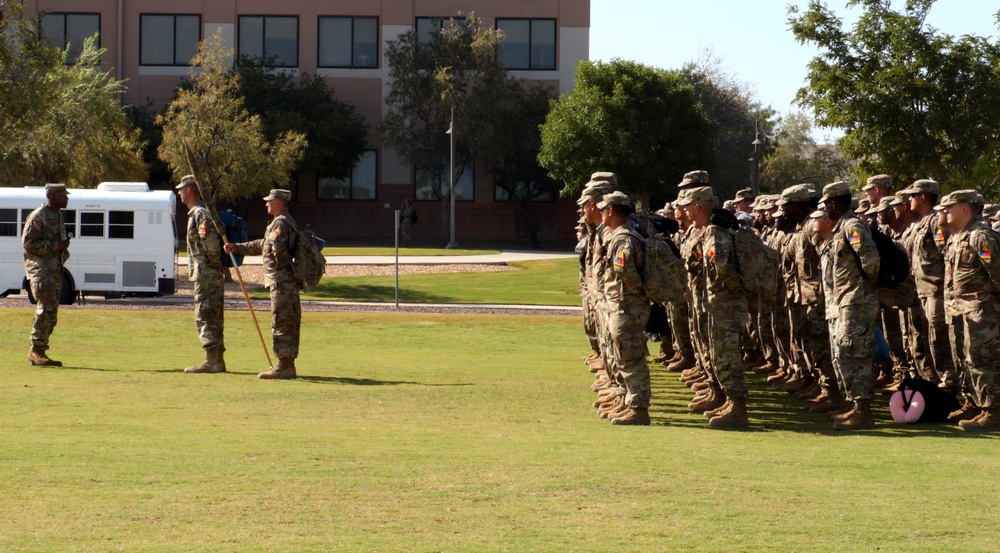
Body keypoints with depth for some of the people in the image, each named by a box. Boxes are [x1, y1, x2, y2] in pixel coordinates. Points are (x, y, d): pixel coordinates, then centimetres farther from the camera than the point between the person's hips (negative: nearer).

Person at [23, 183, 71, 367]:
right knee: (48, 307, -19)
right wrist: (55, 245, -19)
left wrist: (63, 248, 9)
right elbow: (28, 242, -16)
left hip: (56, 267, 9)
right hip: (40, 267, -9)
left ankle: (39, 352, 11)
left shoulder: (59, 217, 18)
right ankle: (36, 349, -15)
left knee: (51, 312, 6)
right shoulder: (38, 217, -10)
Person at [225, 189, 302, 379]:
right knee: (289, 323, 11)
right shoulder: (287, 222, 21)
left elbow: (277, 248, -29)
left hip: (281, 282, -10)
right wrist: (236, 248, 30)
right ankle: (288, 366, 15)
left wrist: (285, 265, -12)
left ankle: (284, 366, -8)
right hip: (289, 283, 10)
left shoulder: (280, 223, -13)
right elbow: (261, 245, 30)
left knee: (281, 323, -8)